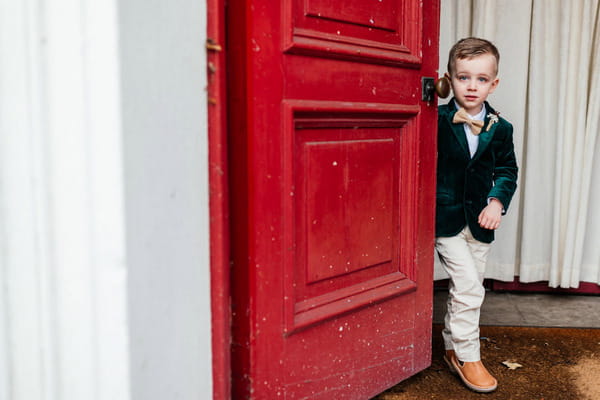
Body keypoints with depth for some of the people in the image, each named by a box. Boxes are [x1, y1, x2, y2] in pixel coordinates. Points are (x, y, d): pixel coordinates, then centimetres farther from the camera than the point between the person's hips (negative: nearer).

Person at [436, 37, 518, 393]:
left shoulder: (501, 129, 1)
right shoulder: (438, 121, -8)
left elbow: (507, 171, 8)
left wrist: (497, 202, -8)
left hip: (480, 221, 4)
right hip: (446, 218, -4)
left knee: (467, 289, 13)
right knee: (469, 287, -9)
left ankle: (452, 346, 32)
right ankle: (467, 357, 9)